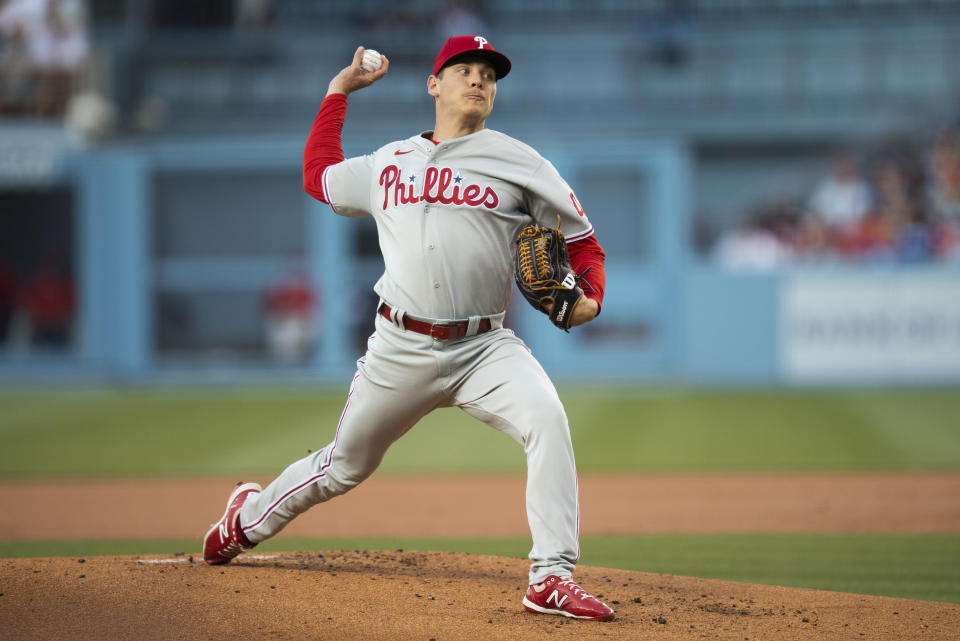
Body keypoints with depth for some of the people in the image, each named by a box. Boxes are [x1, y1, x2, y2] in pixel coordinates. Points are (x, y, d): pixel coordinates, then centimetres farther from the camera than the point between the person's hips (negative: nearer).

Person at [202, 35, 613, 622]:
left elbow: (582, 241, 6)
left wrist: (589, 298, -14)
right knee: (346, 465, 12)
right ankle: (249, 519, 41)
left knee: (547, 420, -29)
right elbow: (317, 175, 30)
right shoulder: (388, 163, 14)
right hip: (401, 348, 2)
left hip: (484, 348, -2)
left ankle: (553, 578, -29)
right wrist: (338, 91, 29)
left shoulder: (520, 163, 4)